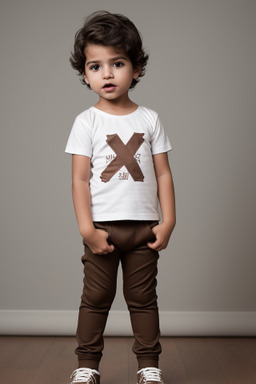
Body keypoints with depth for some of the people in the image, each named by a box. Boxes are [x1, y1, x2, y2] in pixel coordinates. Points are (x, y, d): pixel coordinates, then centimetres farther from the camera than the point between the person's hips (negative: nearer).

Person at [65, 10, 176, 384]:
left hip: (144, 227, 2)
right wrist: (86, 229, -12)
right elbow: (80, 178, -5)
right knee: (96, 297, 7)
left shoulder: (149, 119, 4)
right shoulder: (87, 121, -1)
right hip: (102, 227, -1)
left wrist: (168, 221, -2)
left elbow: (163, 173, 5)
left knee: (143, 298, 10)